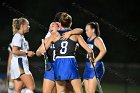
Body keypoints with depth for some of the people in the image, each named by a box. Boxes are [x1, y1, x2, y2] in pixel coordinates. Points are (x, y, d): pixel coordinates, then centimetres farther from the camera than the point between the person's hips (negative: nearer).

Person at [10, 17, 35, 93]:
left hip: (21, 65, 10)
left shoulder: (21, 37, 20)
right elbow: (14, 51, -19)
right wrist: (27, 53, -12)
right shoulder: (18, 36, -8)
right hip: (19, 64, -10)